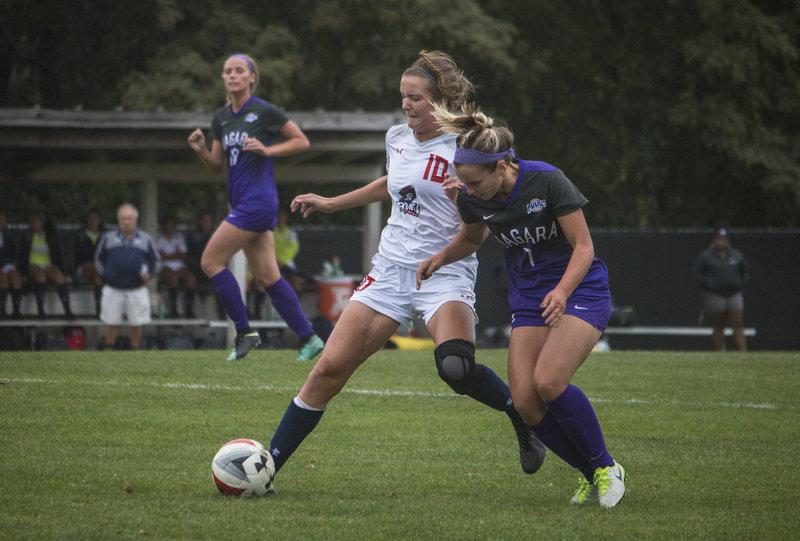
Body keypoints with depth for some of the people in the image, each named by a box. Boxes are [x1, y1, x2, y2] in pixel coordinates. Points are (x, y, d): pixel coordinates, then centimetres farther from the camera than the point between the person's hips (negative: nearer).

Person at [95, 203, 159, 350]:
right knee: (112, 324, 1)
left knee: (136, 325, 3)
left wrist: (148, 273, -1)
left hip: (137, 290, 0)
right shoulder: (108, 238, 7)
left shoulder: (145, 239, 8)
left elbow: (154, 260, 17)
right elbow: (99, 259, 16)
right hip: (113, 289, 0)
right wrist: (104, 273, 2)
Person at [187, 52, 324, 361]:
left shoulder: (264, 111, -8)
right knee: (266, 277, 7)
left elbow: (302, 142, -2)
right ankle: (309, 338, 12)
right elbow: (218, 164, 15)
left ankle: (244, 332, -2)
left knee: (211, 261, -9)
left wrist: (267, 149, -14)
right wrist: (200, 150, -4)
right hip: (243, 203, 8)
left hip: (258, 201, -8)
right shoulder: (221, 117, 13)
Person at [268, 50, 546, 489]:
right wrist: (329, 203, 34)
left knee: (455, 367, -32)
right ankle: (267, 466, 0)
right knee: (330, 367, -5)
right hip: (391, 269, 6)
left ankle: (523, 417, -3)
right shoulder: (397, 139, 9)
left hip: (445, 275, -5)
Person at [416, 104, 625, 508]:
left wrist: (562, 291, -32)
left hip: (579, 289, -5)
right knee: (525, 401, -11)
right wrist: (441, 258, -4)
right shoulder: (471, 199, -7)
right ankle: (592, 476, 8)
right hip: (528, 299, 5)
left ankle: (606, 468, -5)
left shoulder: (546, 181, -22)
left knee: (548, 382, -25)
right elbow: (471, 239, 16)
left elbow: (583, 246, -16)